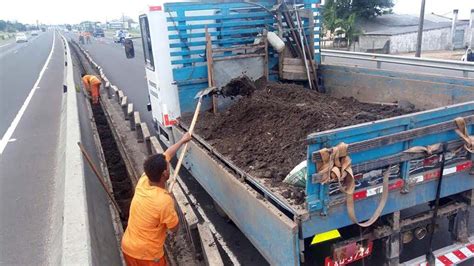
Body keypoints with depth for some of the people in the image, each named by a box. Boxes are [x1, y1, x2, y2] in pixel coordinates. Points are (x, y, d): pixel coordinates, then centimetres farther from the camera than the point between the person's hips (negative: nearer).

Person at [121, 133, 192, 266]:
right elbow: (174, 228, -13)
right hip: (147, 255, -6)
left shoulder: (143, 181, -12)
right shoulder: (164, 201, -31)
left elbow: (166, 155, 1)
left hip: (127, 247, 6)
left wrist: (182, 141, 14)